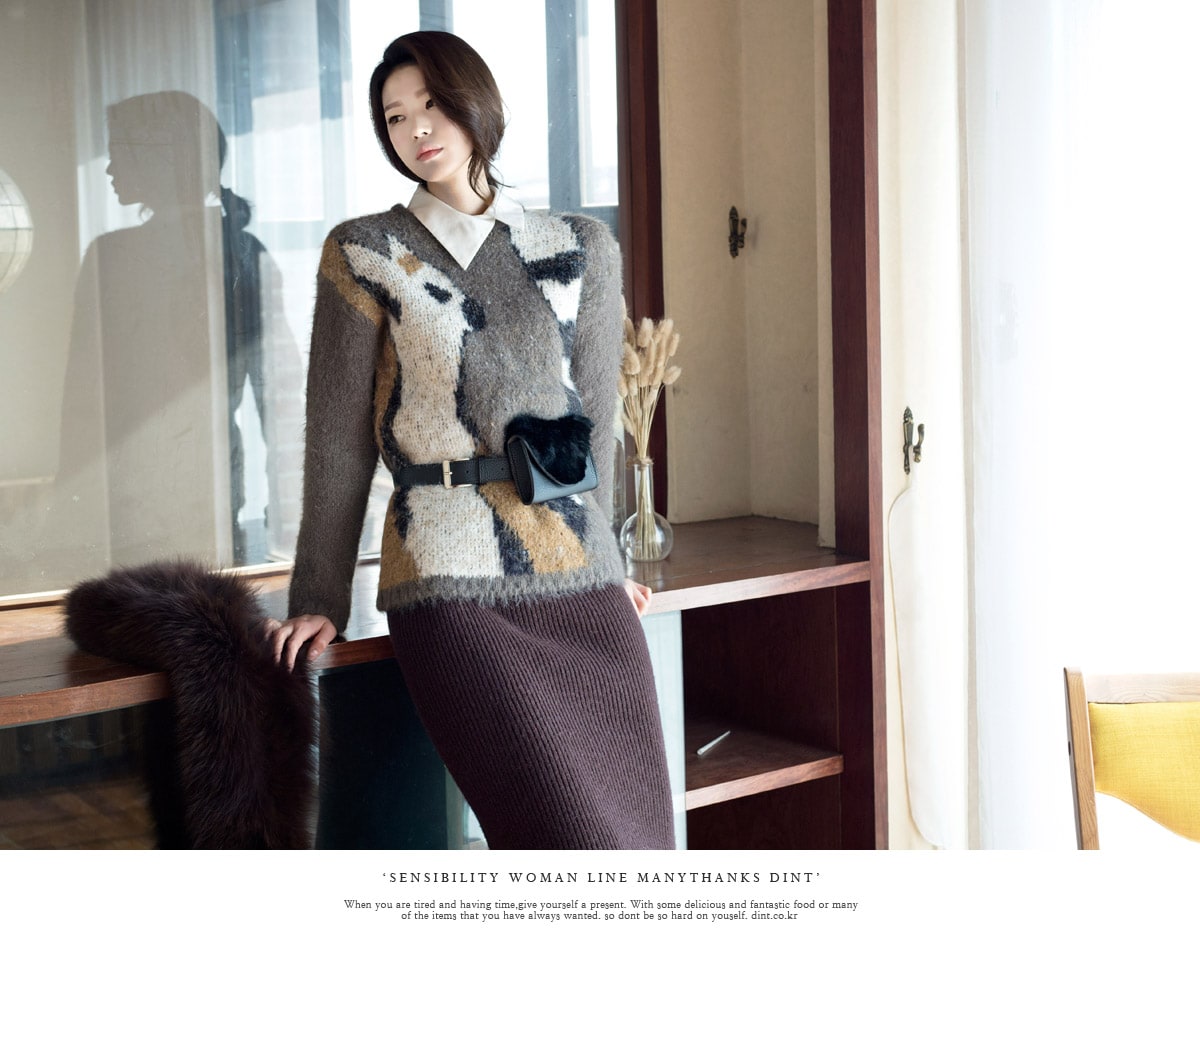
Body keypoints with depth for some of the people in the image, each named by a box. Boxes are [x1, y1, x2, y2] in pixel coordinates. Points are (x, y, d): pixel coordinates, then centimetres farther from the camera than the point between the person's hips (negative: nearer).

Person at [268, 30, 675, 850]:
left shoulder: (583, 251, 13)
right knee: (575, 841, -15)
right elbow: (340, 439, 4)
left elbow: (592, 416, 16)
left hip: (581, 581, 4)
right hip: (451, 589, -4)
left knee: (641, 834, -5)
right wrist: (321, 599, 5)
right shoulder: (367, 255, 5)